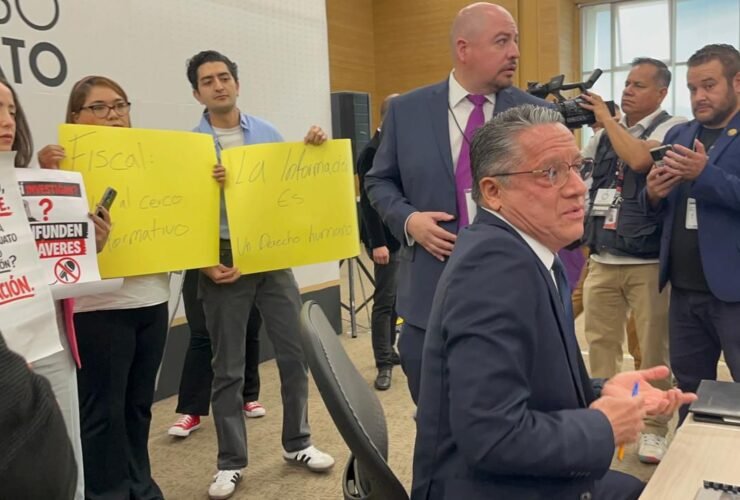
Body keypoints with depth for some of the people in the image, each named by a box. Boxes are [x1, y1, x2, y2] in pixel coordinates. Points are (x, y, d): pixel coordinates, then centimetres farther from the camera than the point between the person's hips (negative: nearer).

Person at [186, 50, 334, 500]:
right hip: (223, 262, -2)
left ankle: (297, 443, 27)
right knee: (228, 368, 6)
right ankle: (231, 462, 20)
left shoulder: (268, 133, 6)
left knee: (295, 353, 8)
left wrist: (310, 150, -4)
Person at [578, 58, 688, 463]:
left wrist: (606, 117, -13)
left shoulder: (672, 128, -5)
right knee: (600, 343, 11)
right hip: (601, 261, 5)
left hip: (648, 263, -5)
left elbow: (639, 159, -23)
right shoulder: (604, 134, 13)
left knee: (654, 348, 5)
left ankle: (653, 428, 18)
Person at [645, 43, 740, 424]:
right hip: (684, 290, 6)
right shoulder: (679, 135, 13)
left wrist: (705, 174, -27)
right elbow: (662, 207, 15)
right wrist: (653, 194, -6)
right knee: (689, 389, 16)